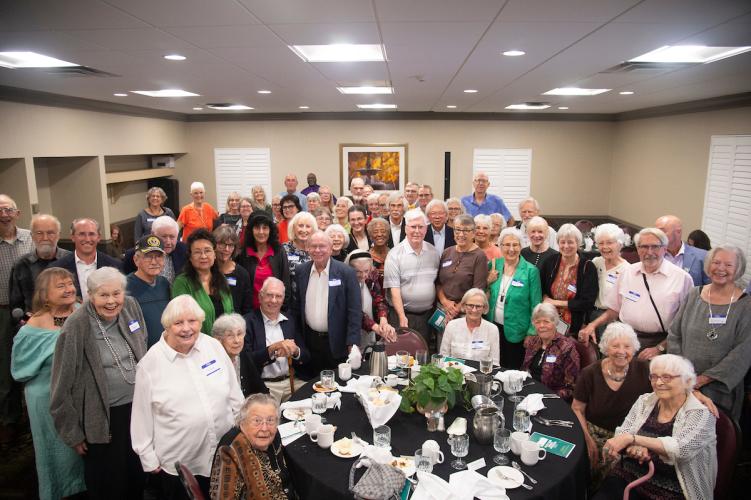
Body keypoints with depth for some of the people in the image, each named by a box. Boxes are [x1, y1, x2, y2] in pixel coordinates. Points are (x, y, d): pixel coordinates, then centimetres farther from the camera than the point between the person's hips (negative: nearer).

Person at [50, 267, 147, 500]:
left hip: (137, 406, 5)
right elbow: (63, 384, -12)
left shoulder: (130, 306, -6)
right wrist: (73, 433, -7)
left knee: (138, 475, 21)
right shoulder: (76, 327, -20)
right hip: (103, 416, -4)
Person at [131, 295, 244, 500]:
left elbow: (234, 394, 6)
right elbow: (142, 416, -3)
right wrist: (148, 457, 0)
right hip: (177, 463, -2)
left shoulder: (214, 346, -4)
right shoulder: (150, 363, -11)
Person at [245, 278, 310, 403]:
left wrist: (295, 351, -11)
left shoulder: (290, 321, 12)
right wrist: (272, 349, -22)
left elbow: (306, 357, 11)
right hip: (264, 385, -5)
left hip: (294, 381, 5)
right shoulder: (248, 322, -2)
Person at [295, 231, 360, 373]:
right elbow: (298, 305, 9)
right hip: (309, 341, 3)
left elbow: (354, 311, -11)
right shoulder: (301, 271, 1)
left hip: (336, 342, -3)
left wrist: (352, 344, -15)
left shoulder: (346, 272, -11)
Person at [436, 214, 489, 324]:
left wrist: (458, 308, -12)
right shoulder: (447, 252, 9)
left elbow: (478, 290, -11)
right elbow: (437, 282, 10)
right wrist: (444, 301, -5)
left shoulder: (479, 256, -6)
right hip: (442, 309, 4)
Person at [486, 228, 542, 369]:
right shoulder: (494, 265, 0)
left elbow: (535, 306, -8)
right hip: (493, 327, 4)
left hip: (515, 332, -3)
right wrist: (488, 282, -8)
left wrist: (532, 333, -9)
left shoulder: (531, 271, -11)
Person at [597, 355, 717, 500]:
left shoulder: (701, 415, -6)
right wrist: (633, 446, -21)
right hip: (627, 477, 3)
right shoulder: (644, 401, 7)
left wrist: (632, 438, -26)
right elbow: (621, 434, 2)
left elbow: (681, 448, -22)